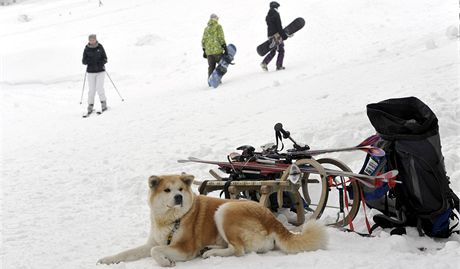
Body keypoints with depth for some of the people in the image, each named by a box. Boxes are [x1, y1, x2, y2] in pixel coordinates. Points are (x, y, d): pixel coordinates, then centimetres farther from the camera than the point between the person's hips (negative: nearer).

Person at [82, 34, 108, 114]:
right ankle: (90, 106, 11)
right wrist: (88, 61, -19)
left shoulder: (100, 47, 0)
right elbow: (84, 61, 2)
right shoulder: (86, 49, 1)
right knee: (91, 90, -2)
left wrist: (101, 62, -17)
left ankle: (103, 103, 7)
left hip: (100, 71, -1)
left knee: (99, 88, -11)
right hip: (91, 72, 1)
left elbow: (105, 59, 3)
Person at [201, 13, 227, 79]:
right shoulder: (218, 26, -1)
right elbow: (221, 38, -10)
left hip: (209, 51, 5)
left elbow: (203, 40, 14)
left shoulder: (206, 28, 14)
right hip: (217, 50, -5)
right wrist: (224, 47, -8)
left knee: (211, 67, 8)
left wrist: (204, 50, 19)